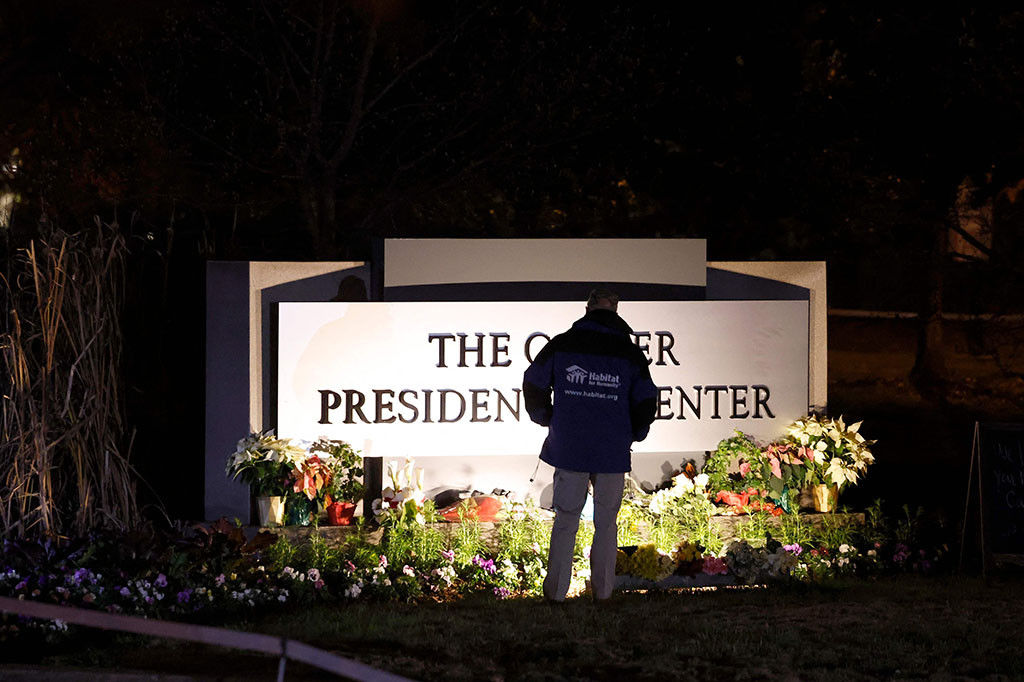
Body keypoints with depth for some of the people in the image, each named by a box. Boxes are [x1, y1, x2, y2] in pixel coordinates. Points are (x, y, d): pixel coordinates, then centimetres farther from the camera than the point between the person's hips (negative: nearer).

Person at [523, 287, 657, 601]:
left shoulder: (560, 346, 0)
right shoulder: (630, 354, 0)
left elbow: (533, 387, 8)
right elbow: (645, 406, 3)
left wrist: (546, 420, 25)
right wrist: (630, 436, 21)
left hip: (568, 449, 0)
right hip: (613, 453, 0)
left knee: (565, 519, 8)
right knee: (606, 522, 10)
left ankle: (556, 590, 8)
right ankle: (603, 590, 12)